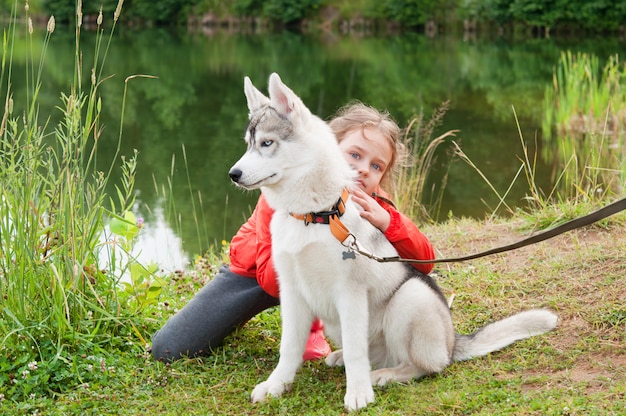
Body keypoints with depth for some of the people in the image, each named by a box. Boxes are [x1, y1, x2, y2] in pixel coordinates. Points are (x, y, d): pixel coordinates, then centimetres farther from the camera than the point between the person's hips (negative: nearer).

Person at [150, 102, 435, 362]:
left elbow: (424, 262, -29)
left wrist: (385, 221, -47)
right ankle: (239, 315, 19)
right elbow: (271, 280, -34)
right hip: (253, 271, -1)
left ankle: (309, 328, -10)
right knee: (168, 350, -10)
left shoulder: (369, 203, -22)